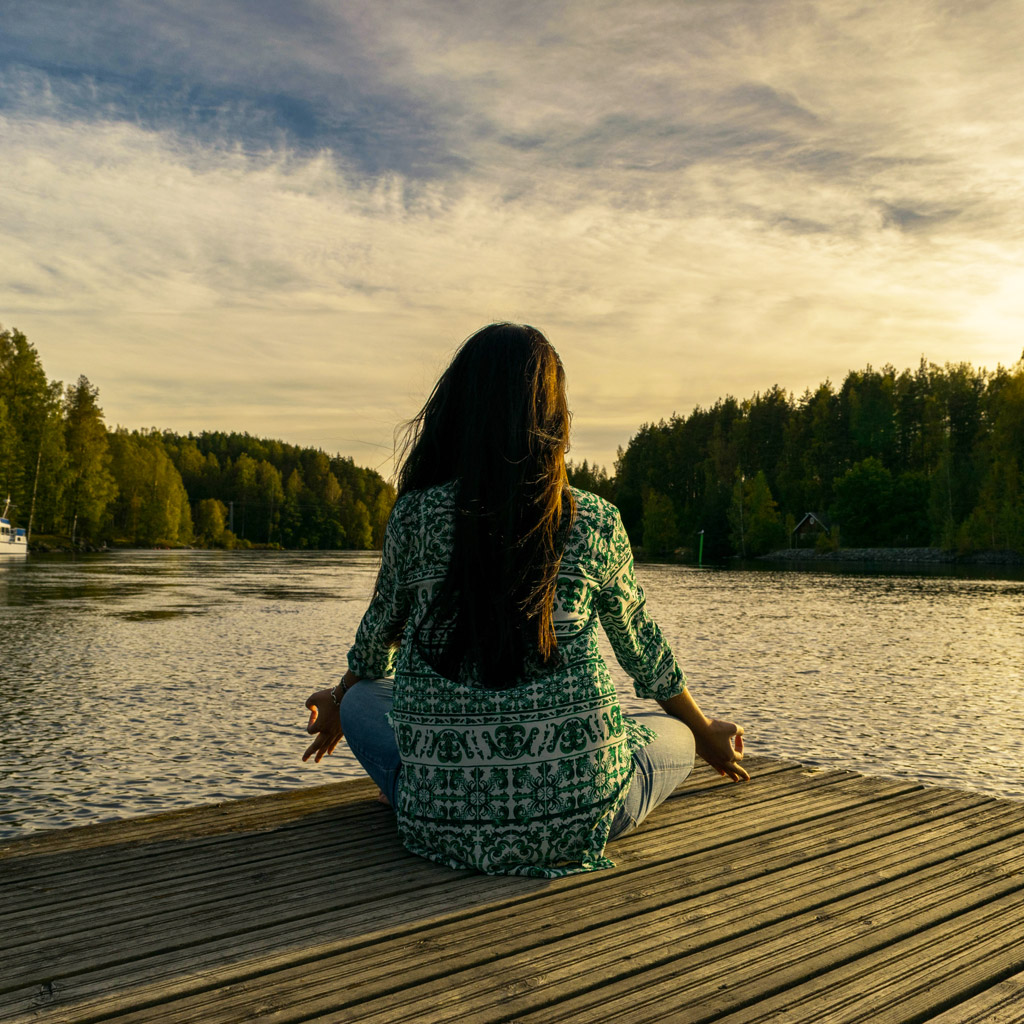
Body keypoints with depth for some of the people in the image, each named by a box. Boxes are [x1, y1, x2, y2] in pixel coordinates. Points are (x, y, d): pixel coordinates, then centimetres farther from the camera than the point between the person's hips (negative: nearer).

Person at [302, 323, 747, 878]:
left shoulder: (414, 517, -4)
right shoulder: (596, 523, -4)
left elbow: (378, 638, 13)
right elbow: (642, 649, 11)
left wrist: (338, 706, 37)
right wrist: (706, 734, 32)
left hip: (445, 821, 1)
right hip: (577, 816, 0)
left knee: (361, 698, 27)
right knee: (672, 733, 29)